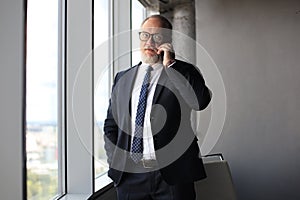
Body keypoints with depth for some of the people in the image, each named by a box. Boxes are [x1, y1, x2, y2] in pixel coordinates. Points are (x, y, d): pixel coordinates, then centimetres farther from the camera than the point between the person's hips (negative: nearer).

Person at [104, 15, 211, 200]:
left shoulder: (184, 72, 1)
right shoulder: (122, 78, 12)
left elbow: (201, 101, -19)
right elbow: (111, 125, 15)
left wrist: (170, 65, -14)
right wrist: (114, 163, 5)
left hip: (172, 175, -3)